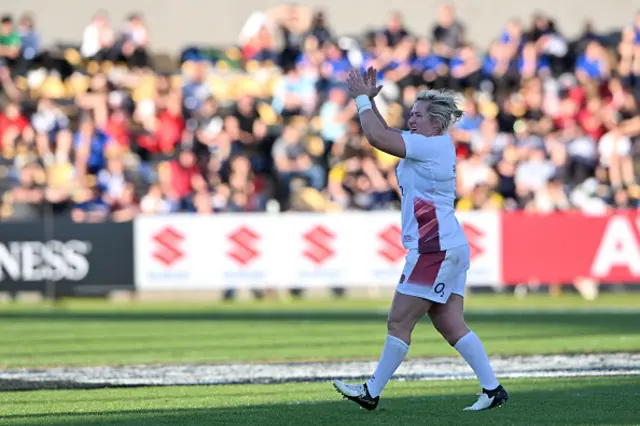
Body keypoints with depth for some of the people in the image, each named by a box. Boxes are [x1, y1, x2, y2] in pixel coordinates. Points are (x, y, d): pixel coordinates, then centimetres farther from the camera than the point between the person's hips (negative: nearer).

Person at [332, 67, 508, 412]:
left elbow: (377, 138, -15)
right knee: (451, 325, 7)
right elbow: (386, 135, 26)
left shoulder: (433, 145, -12)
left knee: (399, 322, -4)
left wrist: (362, 98, -3)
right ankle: (492, 389, 4)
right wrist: (368, 99, 18)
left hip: (435, 248, -10)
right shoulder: (431, 146, 16)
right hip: (448, 248, 10)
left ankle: (371, 394, 0)